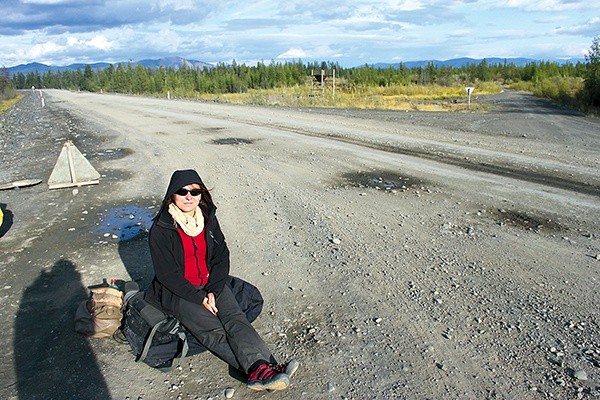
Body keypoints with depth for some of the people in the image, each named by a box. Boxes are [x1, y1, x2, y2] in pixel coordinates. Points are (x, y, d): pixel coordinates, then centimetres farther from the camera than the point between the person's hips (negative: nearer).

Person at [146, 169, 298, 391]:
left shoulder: (208, 218, 1)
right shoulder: (161, 230, -12)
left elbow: (222, 256, 2)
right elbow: (167, 275, -12)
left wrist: (213, 291, -11)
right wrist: (199, 297, -16)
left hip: (211, 283, 4)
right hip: (177, 292, -3)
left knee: (235, 318, -21)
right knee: (213, 330, -23)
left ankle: (263, 367, -36)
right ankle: (256, 368, -34)